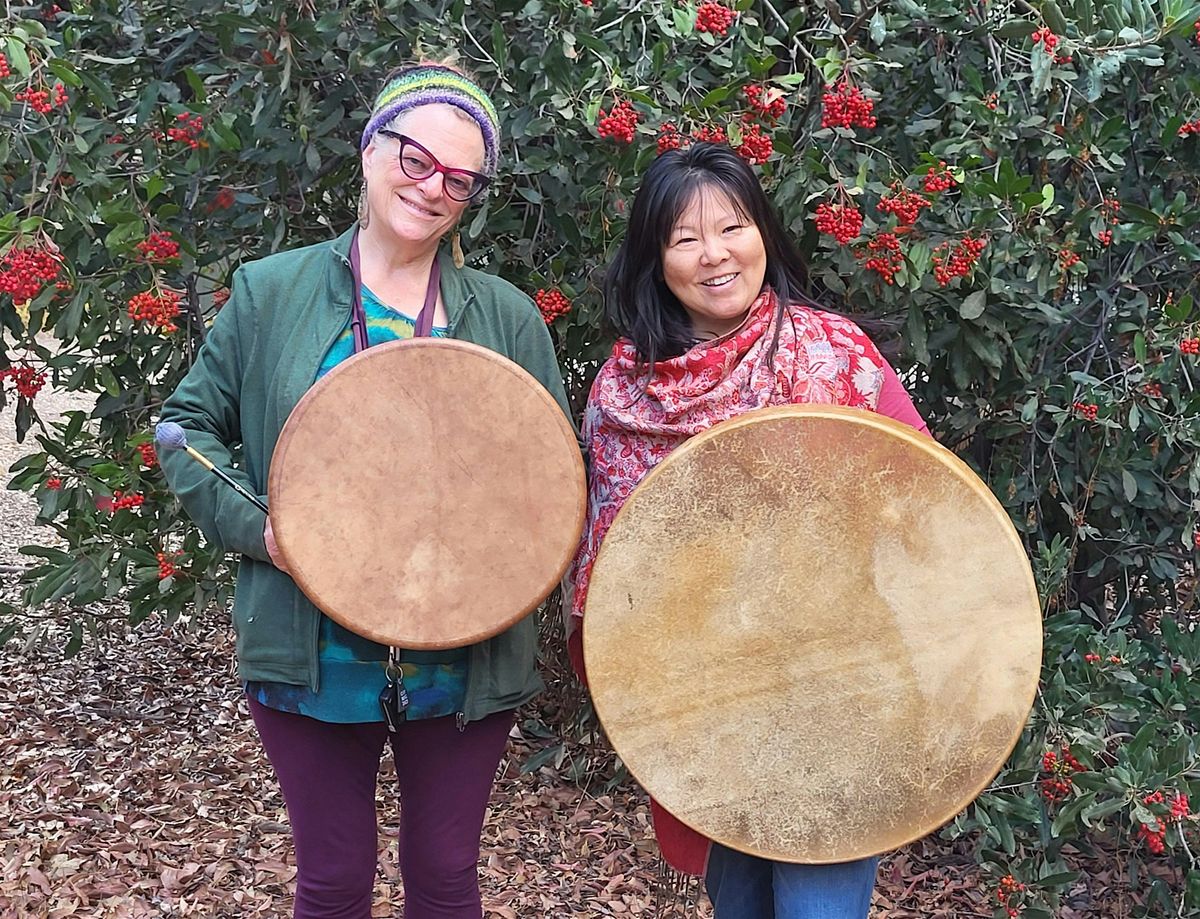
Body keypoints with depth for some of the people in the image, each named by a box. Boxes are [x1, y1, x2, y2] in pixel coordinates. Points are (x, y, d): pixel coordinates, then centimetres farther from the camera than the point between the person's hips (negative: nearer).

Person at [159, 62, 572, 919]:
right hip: (313, 655, -1)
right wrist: (257, 529, -10)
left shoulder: (508, 317, 2)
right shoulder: (271, 293, 0)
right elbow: (190, 425, 5)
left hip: (465, 661, 1)